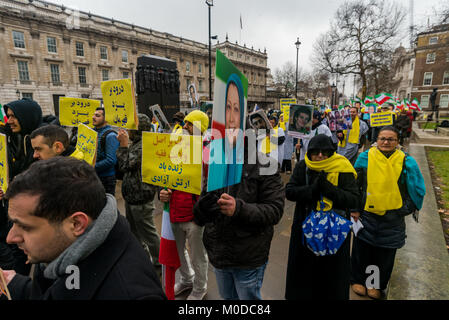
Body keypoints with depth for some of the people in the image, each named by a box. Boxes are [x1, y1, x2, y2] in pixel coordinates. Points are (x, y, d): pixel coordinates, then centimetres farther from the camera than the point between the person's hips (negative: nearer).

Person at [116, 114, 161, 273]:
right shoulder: (136, 144, 12)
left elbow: (126, 165, -23)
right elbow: (123, 167, 15)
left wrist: (123, 144, -16)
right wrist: (123, 144, 6)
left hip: (141, 198, -11)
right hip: (131, 196, 11)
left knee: (148, 233, 3)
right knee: (135, 232, 23)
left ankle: (159, 264, 21)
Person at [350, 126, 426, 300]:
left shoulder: (406, 162, -6)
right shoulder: (365, 157, -5)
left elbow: (418, 190, 2)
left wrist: (404, 210, -1)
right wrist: (354, 209, 0)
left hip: (392, 218, 1)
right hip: (366, 214, 0)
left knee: (385, 254, 16)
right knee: (361, 249, 12)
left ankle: (377, 285, 38)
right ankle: (358, 280, 36)